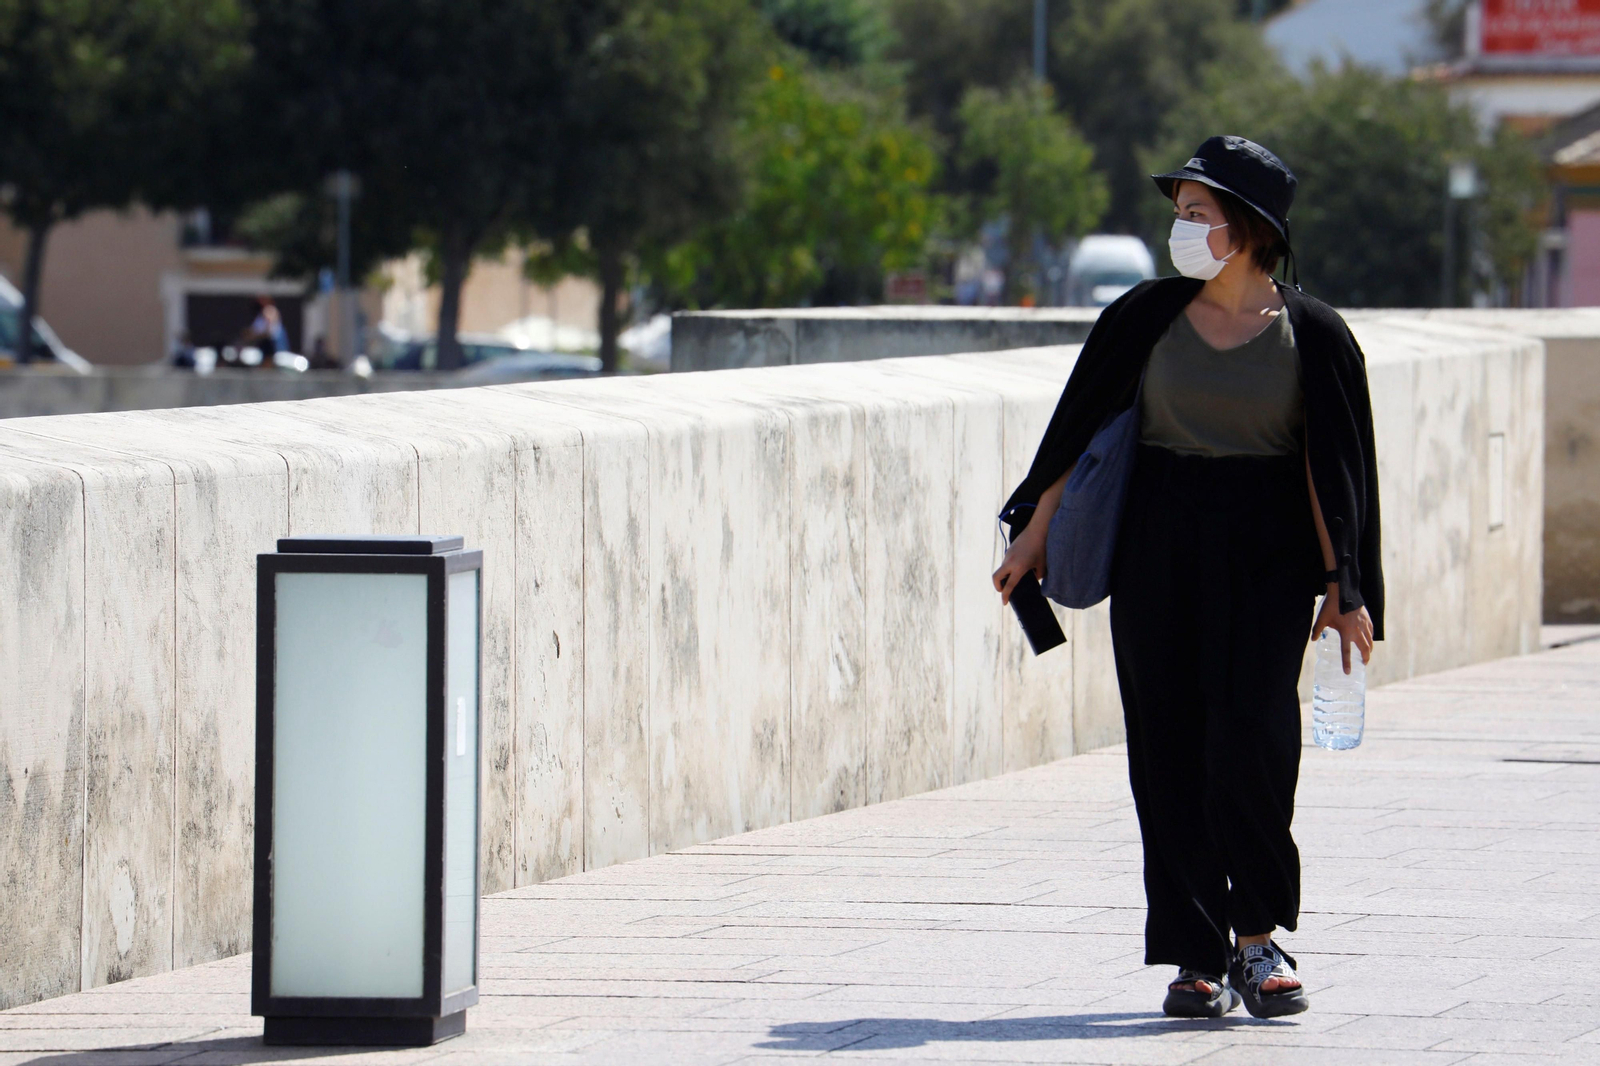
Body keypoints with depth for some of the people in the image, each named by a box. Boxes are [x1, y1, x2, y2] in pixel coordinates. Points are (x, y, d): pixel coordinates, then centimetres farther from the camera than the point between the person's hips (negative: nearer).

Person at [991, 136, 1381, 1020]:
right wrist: (1034, 533, 10)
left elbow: (1332, 468, 0)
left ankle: (1258, 935, -1)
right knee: (1170, 747, -2)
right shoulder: (1146, 318, 4)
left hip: (1267, 553, -2)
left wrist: (1342, 586, -4)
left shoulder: (1312, 335, -1)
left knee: (1252, 733, -17)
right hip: (1158, 545, 2)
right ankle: (1199, 957, 4)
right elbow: (1080, 430, 10)